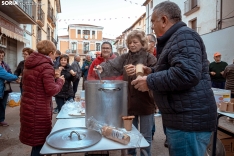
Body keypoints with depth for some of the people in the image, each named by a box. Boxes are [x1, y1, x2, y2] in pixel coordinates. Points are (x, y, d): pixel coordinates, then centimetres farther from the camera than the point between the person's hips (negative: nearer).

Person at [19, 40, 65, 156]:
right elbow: (51, 90, -22)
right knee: (39, 142, 7)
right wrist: (59, 81, -4)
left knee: (36, 140, 22)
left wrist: (53, 77, 13)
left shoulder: (30, 63, 9)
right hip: (39, 109, -9)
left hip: (28, 106, 9)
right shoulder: (46, 66, -18)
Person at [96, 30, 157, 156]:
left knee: (146, 136, 12)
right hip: (129, 103, 4)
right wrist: (102, 68, -32)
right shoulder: (124, 57, 4)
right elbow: (112, 65, -12)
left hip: (145, 103, -4)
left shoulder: (150, 58, -7)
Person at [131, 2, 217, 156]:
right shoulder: (176, 38, 19)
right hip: (183, 118, 10)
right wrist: (152, 71, 13)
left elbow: (186, 73, -30)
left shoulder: (184, 35, -14)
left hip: (189, 120, -10)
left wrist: (150, 82, -19)